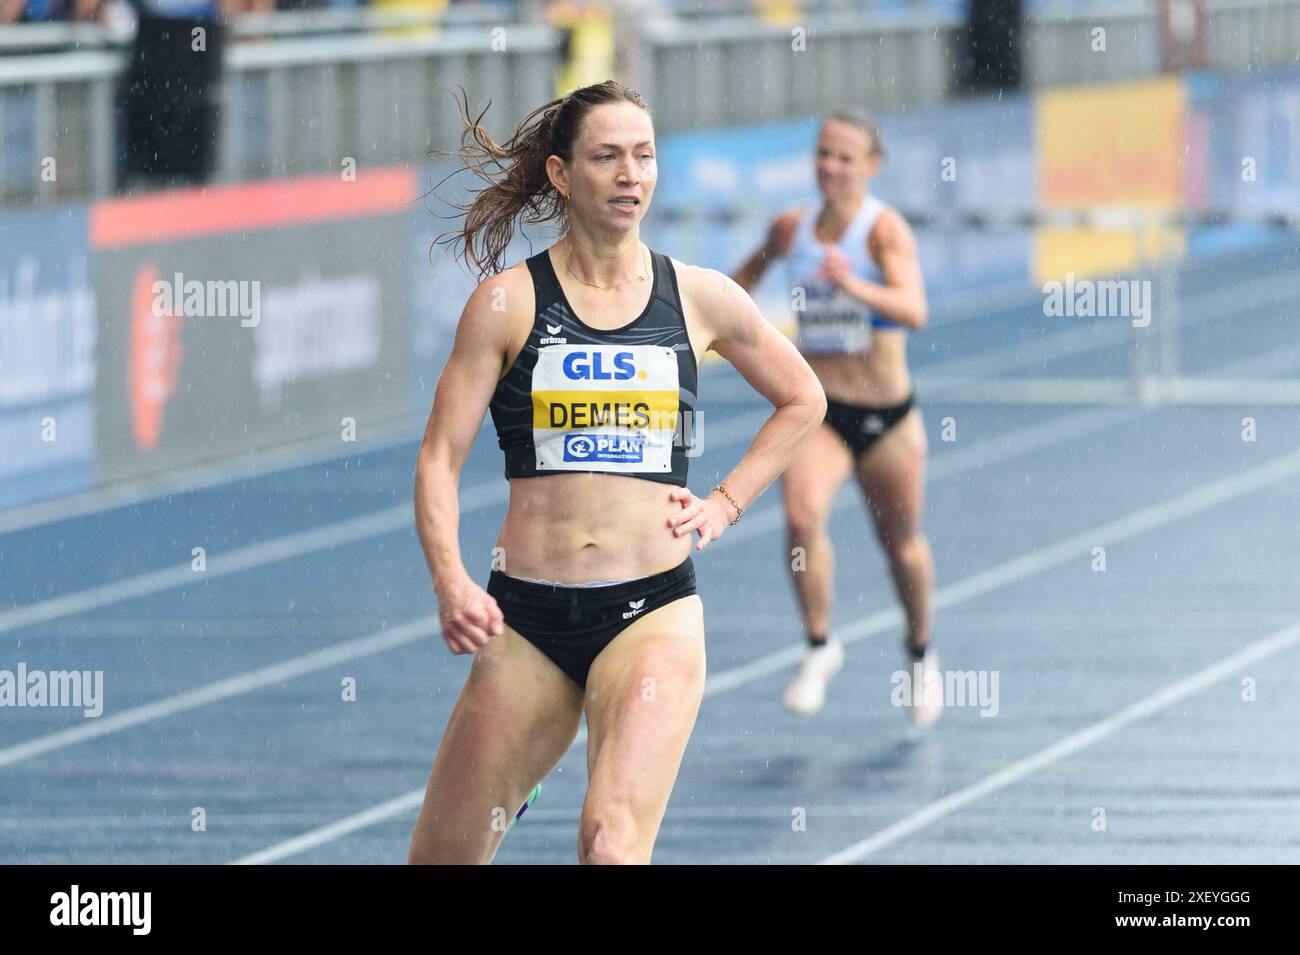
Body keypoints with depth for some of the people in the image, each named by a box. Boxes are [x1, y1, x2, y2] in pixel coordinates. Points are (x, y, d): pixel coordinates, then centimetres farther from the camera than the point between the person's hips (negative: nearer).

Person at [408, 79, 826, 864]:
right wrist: (450, 583, -18)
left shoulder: (701, 298, 6)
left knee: (613, 842, -24)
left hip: (653, 612, -1)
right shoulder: (508, 303, 1)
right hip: (527, 617, 1)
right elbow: (441, 457, -2)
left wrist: (725, 505, 11)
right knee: (442, 857, 7)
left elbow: (804, 400, 23)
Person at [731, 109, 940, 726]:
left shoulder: (885, 229, -13)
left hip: (886, 414, -2)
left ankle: (920, 653, 39)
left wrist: (855, 286, -44)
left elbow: (914, 311, -30)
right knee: (802, 516, -25)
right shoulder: (791, 229, 0)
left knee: (901, 544, 12)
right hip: (815, 410, 2)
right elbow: (755, 266, 26)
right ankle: (820, 647, -9)